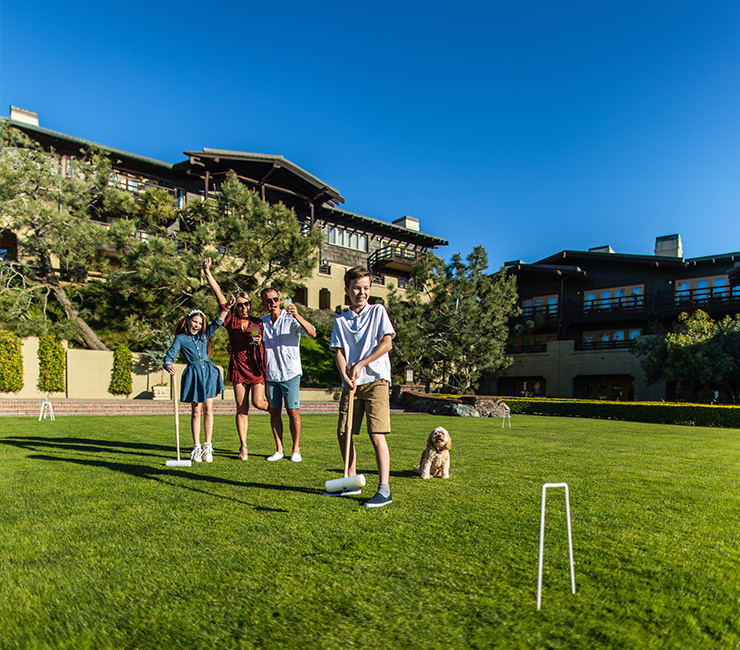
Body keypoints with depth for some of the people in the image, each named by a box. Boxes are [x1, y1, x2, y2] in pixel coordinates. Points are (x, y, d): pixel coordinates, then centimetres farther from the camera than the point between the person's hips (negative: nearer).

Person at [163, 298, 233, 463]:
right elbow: (169, 355, -5)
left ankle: (208, 447, 6)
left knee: (208, 409, 0)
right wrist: (168, 365, -28)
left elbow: (217, 322, 8)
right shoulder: (180, 338, 4)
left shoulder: (203, 336, 15)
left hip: (208, 372, 3)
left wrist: (227, 307, -4)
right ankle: (196, 448, 10)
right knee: (196, 411, 0)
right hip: (193, 374, -3)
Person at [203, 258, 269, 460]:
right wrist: (207, 272, -5)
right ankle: (243, 447, 13)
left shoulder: (258, 323, 5)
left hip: (256, 367, -1)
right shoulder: (231, 320, 4)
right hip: (238, 367, 1)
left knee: (258, 402, -11)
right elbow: (219, 295, -1)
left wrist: (259, 342, -10)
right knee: (241, 409, 3)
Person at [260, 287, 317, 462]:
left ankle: (296, 449, 9)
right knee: (274, 412, 6)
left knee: (293, 411, -3)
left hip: (290, 373, -4)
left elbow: (312, 333, -21)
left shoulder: (291, 319, -6)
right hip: (270, 374, 4)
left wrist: (297, 316, -35)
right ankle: (279, 450, 16)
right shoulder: (262, 322, 9)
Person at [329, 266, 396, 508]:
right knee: (343, 433, 5)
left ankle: (384, 489, -6)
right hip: (351, 383, 4)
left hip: (376, 380, -4)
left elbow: (387, 343, -3)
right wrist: (345, 376, -13)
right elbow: (339, 352, 5)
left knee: (377, 435, -11)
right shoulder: (341, 320, 13)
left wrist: (360, 364, -8)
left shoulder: (378, 311, 5)